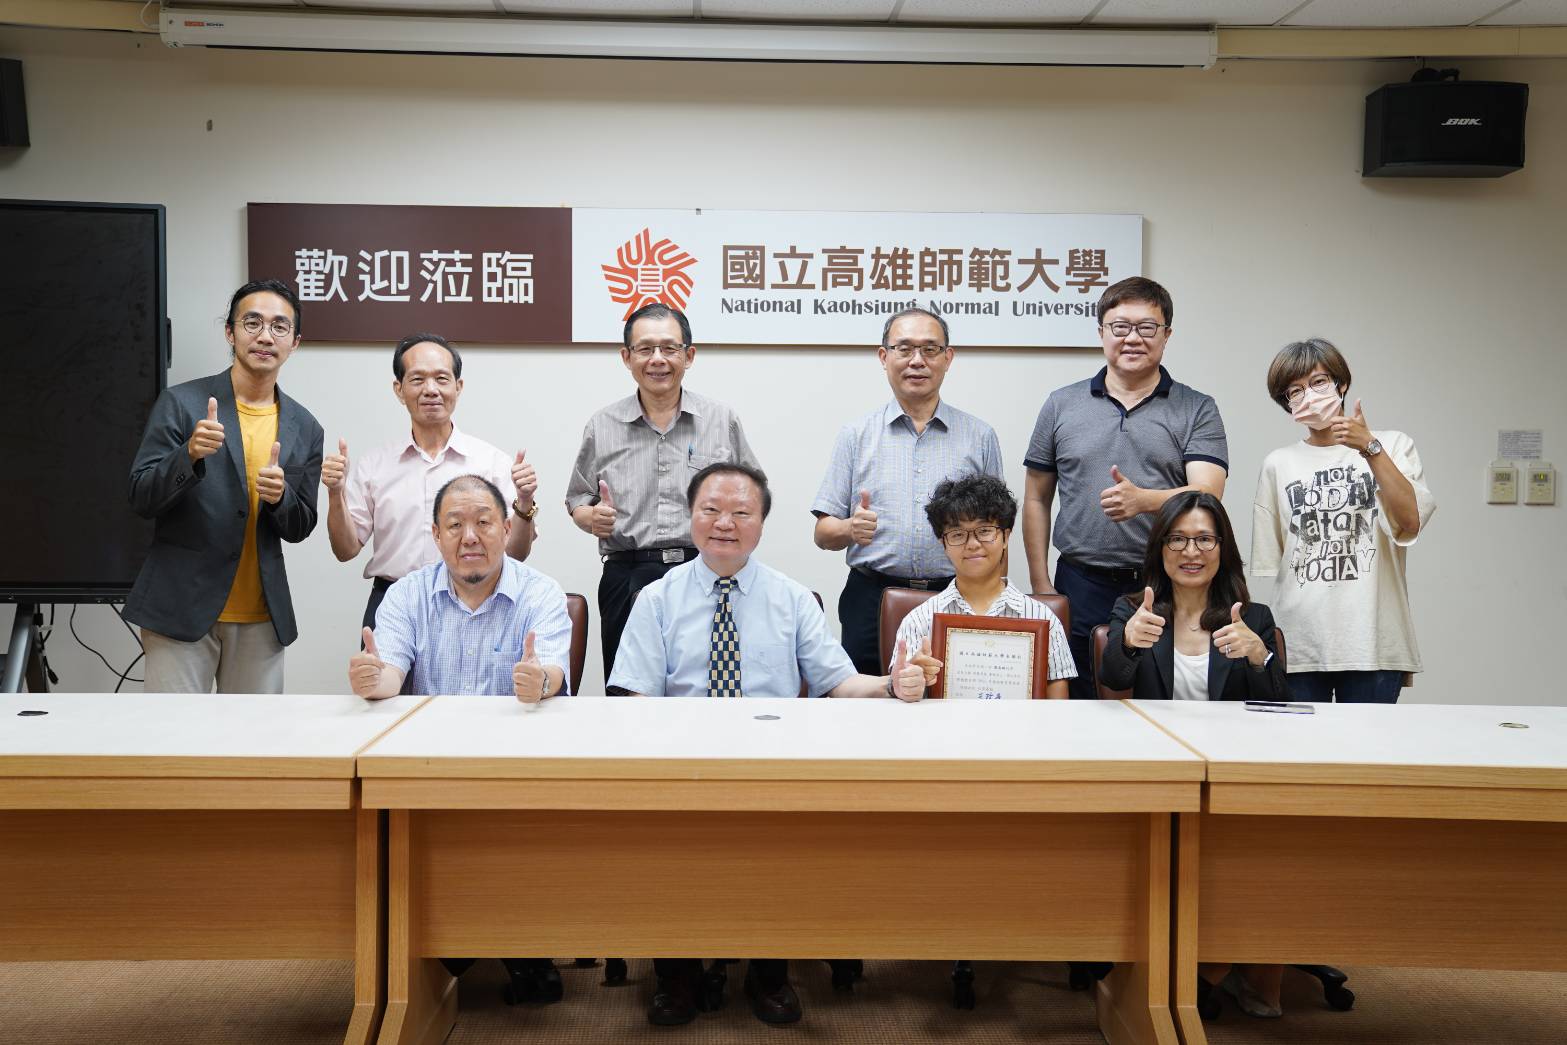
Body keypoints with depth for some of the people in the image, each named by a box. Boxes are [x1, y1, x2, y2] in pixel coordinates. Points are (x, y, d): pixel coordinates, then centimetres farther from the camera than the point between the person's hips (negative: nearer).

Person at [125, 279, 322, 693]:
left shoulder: (304, 428, 7)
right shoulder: (181, 403, -3)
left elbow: (299, 529, 10)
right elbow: (141, 499, -5)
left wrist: (281, 495, -12)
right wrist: (190, 454, -23)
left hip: (262, 619, 4)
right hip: (182, 608, -3)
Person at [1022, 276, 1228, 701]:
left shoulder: (1198, 411, 4)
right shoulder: (1062, 405, 8)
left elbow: (1207, 494, -9)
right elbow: (1037, 499, 11)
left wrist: (1143, 500, -28)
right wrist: (1041, 586, 5)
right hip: (1081, 588, 1)